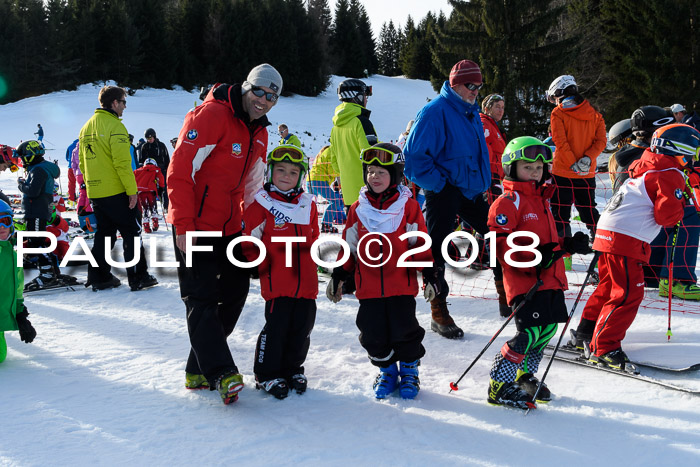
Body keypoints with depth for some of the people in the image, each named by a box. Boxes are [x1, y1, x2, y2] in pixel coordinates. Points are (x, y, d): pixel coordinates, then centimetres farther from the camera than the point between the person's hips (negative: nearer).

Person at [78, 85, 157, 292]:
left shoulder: (86, 127, 14)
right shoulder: (114, 125, -13)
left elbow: (82, 162, 17)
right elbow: (122, 162, -19)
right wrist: (132, 190, -16)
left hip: (94, 192, 8)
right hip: (116, 191, -8)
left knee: (104, 233, 16)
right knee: (132, 233, 1)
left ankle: (98, 277, 17)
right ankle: (138, 277, 4)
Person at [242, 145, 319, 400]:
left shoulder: (308, 204, 12)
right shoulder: (261, 205, -4)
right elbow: (247, 242, -4)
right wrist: (263, 266, -7)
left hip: (306, 281, 5)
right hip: (277, 283, -5)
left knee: (302, 326, 10)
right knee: (276, 326, -4)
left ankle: (292, 368, 28)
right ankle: (267, 374, 14)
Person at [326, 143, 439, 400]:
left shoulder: (408, 206, 0)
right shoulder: (358, 209, 7)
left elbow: (421, 244, 3)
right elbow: (348, 246, 12)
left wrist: (429, 274, -2)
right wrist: (337, 277, 10)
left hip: (401, 284, -2)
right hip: (369, 286, 3)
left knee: (404, 331, -1)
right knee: (373, 335, 5)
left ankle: (409, 368, 25)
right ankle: (386, 369, 29)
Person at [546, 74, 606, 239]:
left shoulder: (558, 113, -4)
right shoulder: (595, 114, 9)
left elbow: (561, 142, -14)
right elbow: (601, 140, 0)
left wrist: (573, 165, -14)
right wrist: (588, 158, -10)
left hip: (563, 171, -4)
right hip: (588, 173, 4)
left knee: (560, 213, 1)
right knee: (589, 211, 14)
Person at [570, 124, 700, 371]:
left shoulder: (646, 167, 19)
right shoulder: (670, 176, -8)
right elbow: (666, 215, -13)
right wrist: (680, 205, 4)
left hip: (608, 231, 10)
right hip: (626, 239, -10)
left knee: (609, 287, 19)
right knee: (628, 294, -7)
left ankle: (585, 334, 26)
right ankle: (603, 348, -6)